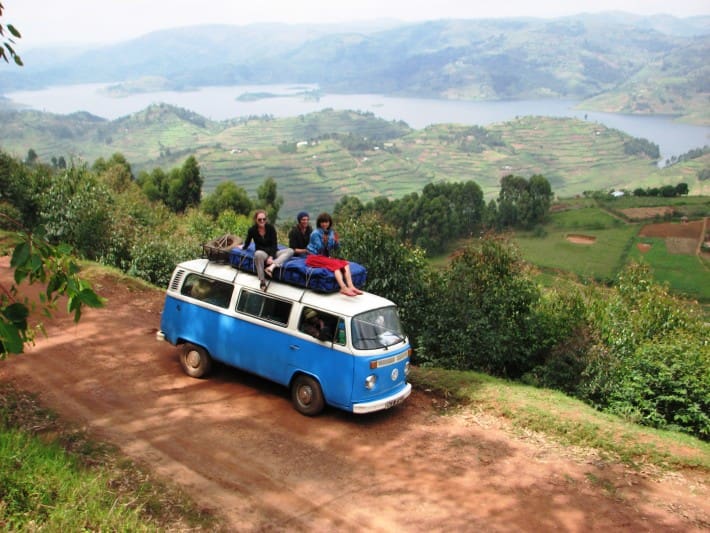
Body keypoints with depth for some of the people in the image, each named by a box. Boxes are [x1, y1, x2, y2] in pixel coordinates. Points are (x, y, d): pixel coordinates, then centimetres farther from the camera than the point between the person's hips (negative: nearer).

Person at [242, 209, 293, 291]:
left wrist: (271, 256, -23)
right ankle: (262, 281, -36)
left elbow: (274, 244, -10)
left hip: (273, 252, 3)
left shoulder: (271, 228, -7)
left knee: (290, 251, -23)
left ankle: (272, 266, -44)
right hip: (262, 253, -3)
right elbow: (247, 242, 12)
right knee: (258, 253, -41)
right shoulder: (252, 230, -8)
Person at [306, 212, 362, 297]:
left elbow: (336, 248, 8)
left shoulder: (331, 232, 9)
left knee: (345, 263, -15)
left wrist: (336, 241, -10)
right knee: (335, 264, -31)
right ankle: (344, 288, -49)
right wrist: (324, 242, -26)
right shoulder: (316, 233, -10)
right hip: (314, 257, -7)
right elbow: (319, 249, -14)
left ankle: (350, 286, -33)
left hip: (325, 257, 7)